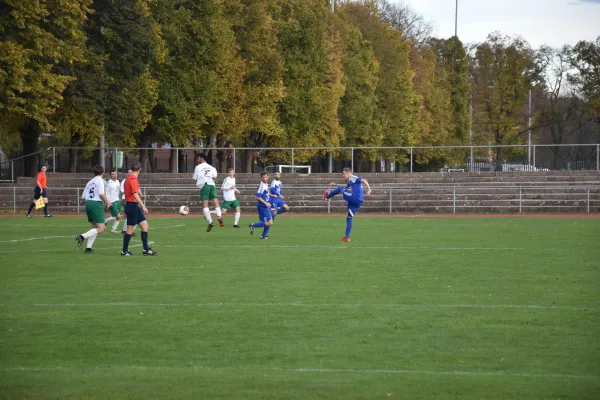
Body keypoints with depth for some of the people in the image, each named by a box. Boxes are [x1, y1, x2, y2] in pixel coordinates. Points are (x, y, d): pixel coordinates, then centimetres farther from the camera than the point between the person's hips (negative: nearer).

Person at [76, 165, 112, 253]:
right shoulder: (99, 180, -4)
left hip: (88, 203, 8)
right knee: (100, 229, -10)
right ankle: (82, 237, -27)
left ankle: (88, 248, 9)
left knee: (95, 227, 17)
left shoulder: (90, 182, 17)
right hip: (97, 204, -8)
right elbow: (101, 194, -15)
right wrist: (107, 202, 0)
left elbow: (83, 196, 15)